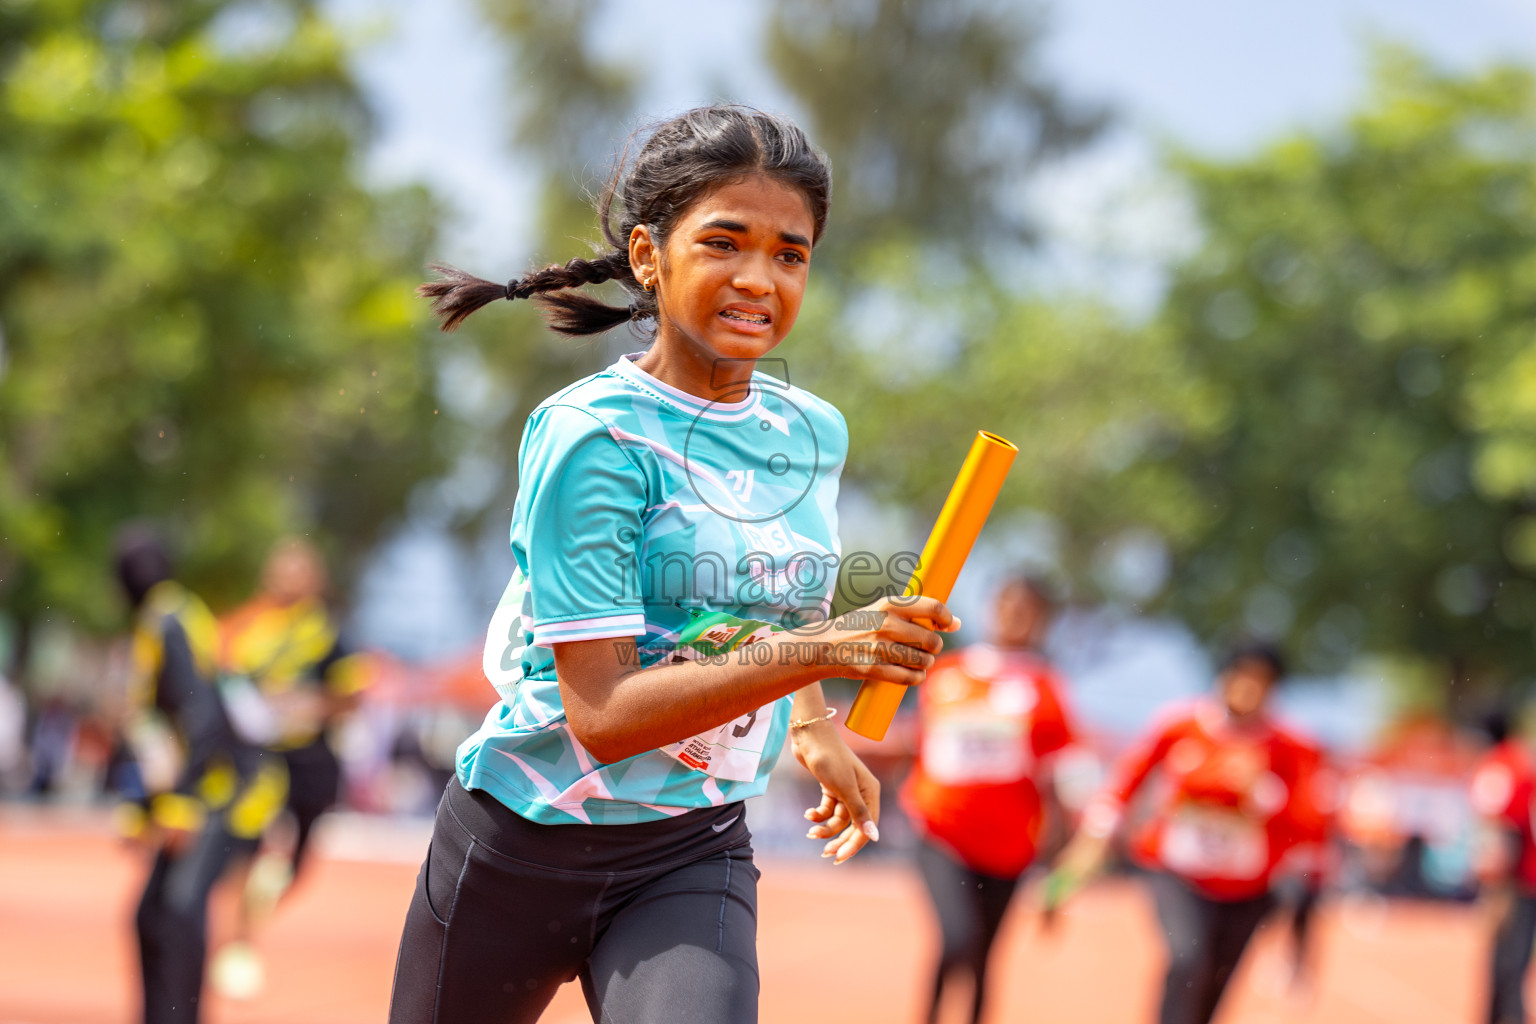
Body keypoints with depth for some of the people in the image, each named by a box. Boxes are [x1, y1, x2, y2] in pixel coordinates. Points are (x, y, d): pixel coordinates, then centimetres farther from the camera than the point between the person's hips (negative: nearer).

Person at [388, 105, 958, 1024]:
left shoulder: (814, 433, 3)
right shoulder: (592, 436, -17)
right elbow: (603, 714, -24)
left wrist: (814, 726, 13)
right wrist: (814, 650, -32)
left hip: (695, 855, 4)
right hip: (523, 850, -3)